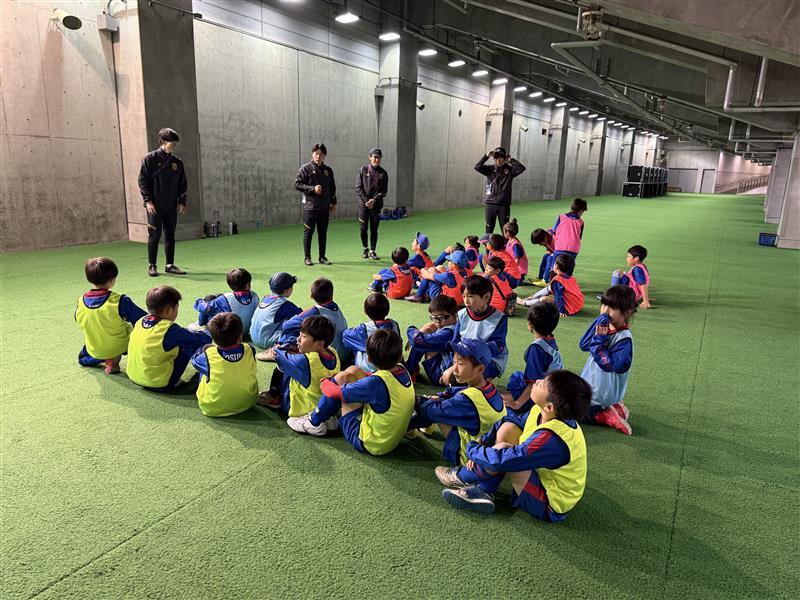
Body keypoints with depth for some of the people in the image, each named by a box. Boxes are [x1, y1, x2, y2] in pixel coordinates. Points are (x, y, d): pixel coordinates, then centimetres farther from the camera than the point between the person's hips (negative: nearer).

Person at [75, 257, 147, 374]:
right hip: (118, 347, -8)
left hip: (94, 350, 8)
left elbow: (79, 321, 6)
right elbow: (141, 318, -20)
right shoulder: (120, 301, -28)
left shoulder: (81, 302, -13)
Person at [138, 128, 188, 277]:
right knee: (154, 235, -1)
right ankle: (152, 266, 8)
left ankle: (170, 265, 15)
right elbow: (142, 180, -6)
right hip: (155, 206, -5)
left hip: (171, 206, 5)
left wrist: (182, 202, 7)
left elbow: (182, 183, 15)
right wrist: (148, 200, -12)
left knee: (170, 236, 7)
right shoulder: (150, 158, -4)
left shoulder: (177, 162, 11)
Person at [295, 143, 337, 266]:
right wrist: (312, 189, -16)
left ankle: (322, 257, 17)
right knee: (308, 232, 0)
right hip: (310, 206, -4)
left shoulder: (328, 170, 13)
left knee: (323, 233, 9)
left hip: (325, 207, 4)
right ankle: (307, 257, 8)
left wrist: (333, 203, 15)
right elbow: (297, 184, -7)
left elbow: (332, 188, 19)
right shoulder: (306, 168, -2)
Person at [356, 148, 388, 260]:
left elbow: (384, 191, 2)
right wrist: (366, 201, -12)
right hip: (363, 204, -1)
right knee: (363, 228, 2)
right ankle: (365, 249, 21)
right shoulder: (363, 170, 2)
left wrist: (374, 200, -12)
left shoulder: (383, 173, 5)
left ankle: (372, 251, 12)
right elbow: (358, 188, -2)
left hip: (377, 205, 1)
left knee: (374, 229, 2)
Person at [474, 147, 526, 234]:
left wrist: (510, 160, -9)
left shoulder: (509, 170, 3)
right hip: (491, 204, 1)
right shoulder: (490, 169, 4)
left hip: (504, 204, 0)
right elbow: (477, 167, -9)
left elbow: (521, 168, -13)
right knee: (489, 229, 5)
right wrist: (486, 156, -15)